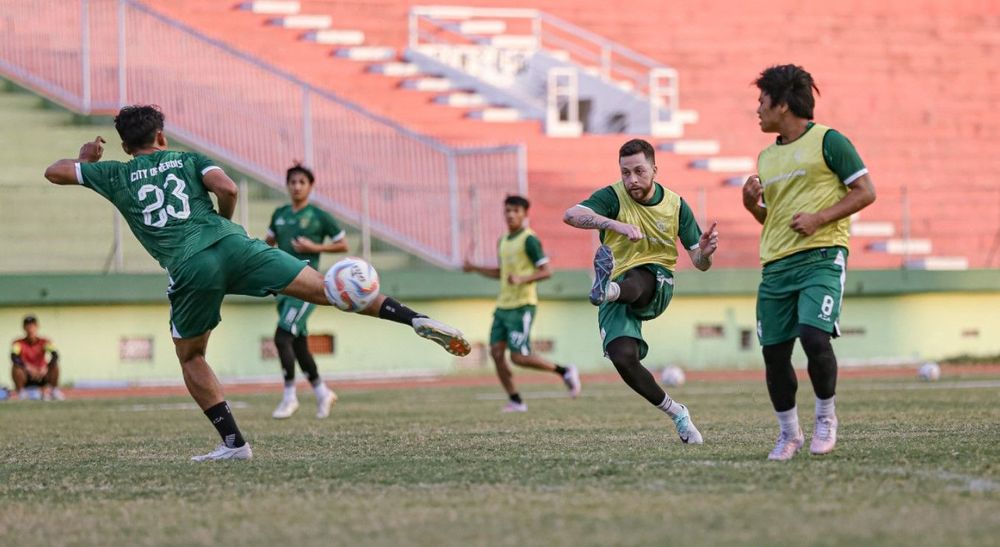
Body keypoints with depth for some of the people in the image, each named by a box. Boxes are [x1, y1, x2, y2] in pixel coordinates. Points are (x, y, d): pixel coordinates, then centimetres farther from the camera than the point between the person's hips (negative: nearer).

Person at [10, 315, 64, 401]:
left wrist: (45, 368, -41)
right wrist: (28, 367, -42)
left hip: (42, 377, 1)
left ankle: (54, 391, -7)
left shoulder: (44, 342, -6)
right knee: (16, 366, -31)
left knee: (55, 364, -23)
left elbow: (55, 355, -23)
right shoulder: (18, 343, -8)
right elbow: (14, 357, -28)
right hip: (26, 378, -1)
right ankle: (21, 392, -13)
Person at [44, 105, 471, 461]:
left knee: (190, 357, 20)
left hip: (189, 268, -1)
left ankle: (233, 442, 9)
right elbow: (227, 188, 3)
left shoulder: (114, 176, 20)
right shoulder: (187, 160, 21)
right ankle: (418, 320, -15)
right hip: (232, 245, 1)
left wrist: (85, 159, 46)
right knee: (325, 289, -1)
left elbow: (54, 172, 26)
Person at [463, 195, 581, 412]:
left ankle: (564, 371, 7)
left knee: (519, 357, -12)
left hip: (522, 306, -8)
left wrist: (522, 279, -28)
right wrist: (475, 268, 20)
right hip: (503, 305, 8)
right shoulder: (503, 241, 16)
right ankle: (515, 401, 4)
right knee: (496, 352, -3)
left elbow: (546, 271, -14)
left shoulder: (529, 239, -10)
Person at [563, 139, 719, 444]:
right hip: (620, 290, 0)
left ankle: (607, 289, -71)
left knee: (636, 279, -36)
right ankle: (676, 413, -4)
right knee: (623, 357, -22)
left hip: (657, 285, 0)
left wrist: (705, 253, -20)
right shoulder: (613, 197, -5)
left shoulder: (675, 205, 4)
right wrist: (614, 224, -42)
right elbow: (570, 215, -26)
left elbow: (699, 263, 6)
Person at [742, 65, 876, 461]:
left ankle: (826, 416, 0)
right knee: (774, 353, 3)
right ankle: (789, 433, 19)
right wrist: (752, 205, 6)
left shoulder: (828, 141, -2)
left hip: (821, 257, -7)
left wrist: (819, 218, -14)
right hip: (776, 265, 7)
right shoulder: (767, 157, 19)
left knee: (814, 337, -23)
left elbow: (866, 191, -4)